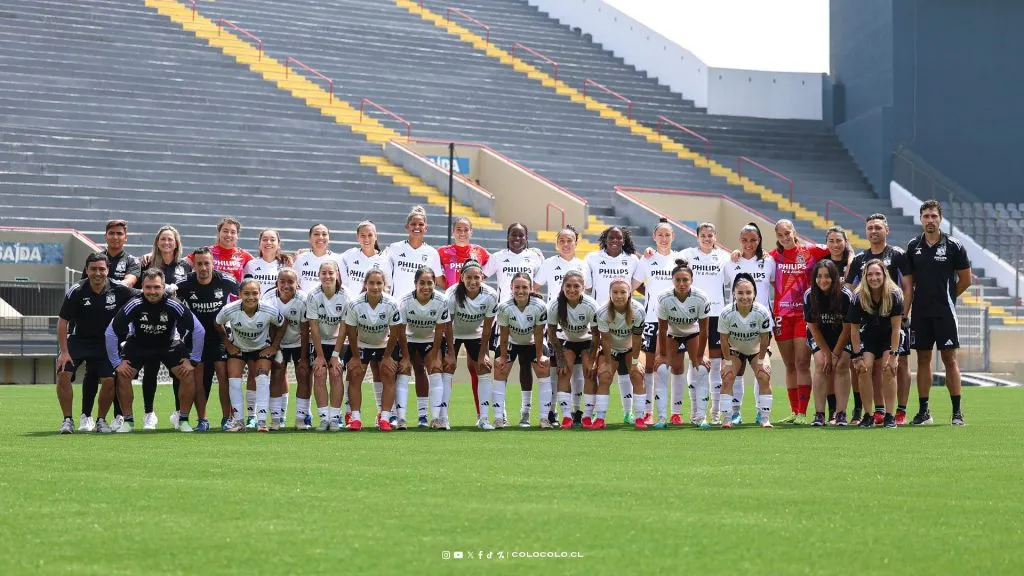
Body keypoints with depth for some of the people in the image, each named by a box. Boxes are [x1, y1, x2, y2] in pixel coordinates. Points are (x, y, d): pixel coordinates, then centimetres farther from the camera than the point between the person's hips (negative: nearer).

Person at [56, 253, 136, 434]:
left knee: (110, 381, -12)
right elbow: (62, 322, -10)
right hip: (77, 340, -1)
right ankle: (67, 420, -3)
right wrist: (64, 352, -13)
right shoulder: (76, 292, -15)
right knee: (63, 375, -18)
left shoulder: (118, 290, -12)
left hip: (104, 342, 1)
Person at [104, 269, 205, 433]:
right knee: (122, 376, -17)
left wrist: (193, 360, -16)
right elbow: (110, 333, -18)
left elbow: (199, 331, -18)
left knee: (189, 375, -17)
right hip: (138, 344, 0)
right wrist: (117, 362, -16)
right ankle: (128, 421, 0)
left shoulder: (174, 306, -28)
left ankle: (184, 421, -1)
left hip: (168, 344, 0)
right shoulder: (134, 305, -28)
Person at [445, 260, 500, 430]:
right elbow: (447, 326, -22)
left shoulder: (490, 296, -26)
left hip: (476, 334, 2)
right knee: (447, 369, -11)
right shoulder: (452, 295, -31)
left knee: (484, 370, -4)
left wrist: (482, 354, -10)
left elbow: (487, 328, -15)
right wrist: (451, 355, -20)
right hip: (453, 334, -2)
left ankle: (483, 418, 0)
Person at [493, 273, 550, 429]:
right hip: (510, 342, 0)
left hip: (532, 343, 0)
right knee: (500, 372, -10)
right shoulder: (504, 307, -29)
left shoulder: (540, 306, -30)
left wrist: (539, 357, -13)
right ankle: (499, 417, -5)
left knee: (544, 369, -11)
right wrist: (503, 356, -12)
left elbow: (538, 335, -20)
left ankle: (544, 417, -6)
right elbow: (504, 335, -19)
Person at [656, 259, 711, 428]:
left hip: (693, 333, 0)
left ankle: (698, 415, -10)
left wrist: (699, 357, -16)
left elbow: (703, 330, -22)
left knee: (701, 369, -13)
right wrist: (662, 355, -13)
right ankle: (675, 413, 11)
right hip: (672, 333, 0)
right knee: (676, 369, -2)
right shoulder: (664, 299, -30)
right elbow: (662, 329, -20)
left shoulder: (701, 298, -31)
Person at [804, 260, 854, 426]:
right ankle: (819, 414, -18)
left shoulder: (846, 296, -25)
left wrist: (836, 354, -16)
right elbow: (813, 327, -10)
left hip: (842, 337, -1)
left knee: (841, 366, -17)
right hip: (819, 336, 1)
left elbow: (847, 328, -17)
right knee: (821, 364, -17)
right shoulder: (809, 296, -19)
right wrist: (827, 353, -13)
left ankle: (841, 414, -17)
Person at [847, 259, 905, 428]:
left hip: (889, 337, -1)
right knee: (864, 368, -18)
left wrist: (893, 354, -24)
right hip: (868, 336, 1)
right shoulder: (858, 297, -20)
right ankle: (868, 416, -9)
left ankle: (890, 416, -15)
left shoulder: (894, 295, -23)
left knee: (888, 369, -21)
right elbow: (854, 329, -13)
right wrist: (858, 356, -16)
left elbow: (895, 328, -20)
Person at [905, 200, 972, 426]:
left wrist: (946, 296, 8)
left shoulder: (954, 246, -3)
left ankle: (957, 411, 0)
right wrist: (903, 313, 1)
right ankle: (924, 411, 12)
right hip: (920, 313, 3)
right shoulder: (913, 247, 7)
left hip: (945, 313, -3)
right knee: (923, 360, 7)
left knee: (949, 359, -3)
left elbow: (966, 280, 3)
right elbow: (908, 284, 8)